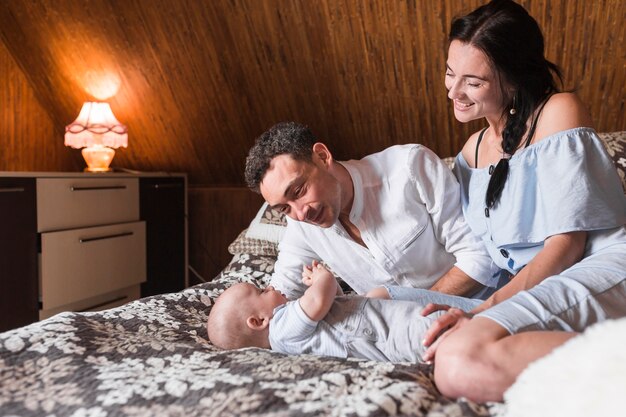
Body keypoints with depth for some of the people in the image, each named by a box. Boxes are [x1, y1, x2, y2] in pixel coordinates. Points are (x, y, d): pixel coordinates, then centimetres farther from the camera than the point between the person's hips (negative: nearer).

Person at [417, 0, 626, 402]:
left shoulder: (559, 112, 1)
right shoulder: (472, 150, 21)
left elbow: (566, 243, -7)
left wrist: (485, 309, -14)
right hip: (535, 289, 6)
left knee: (462, 361, -34)